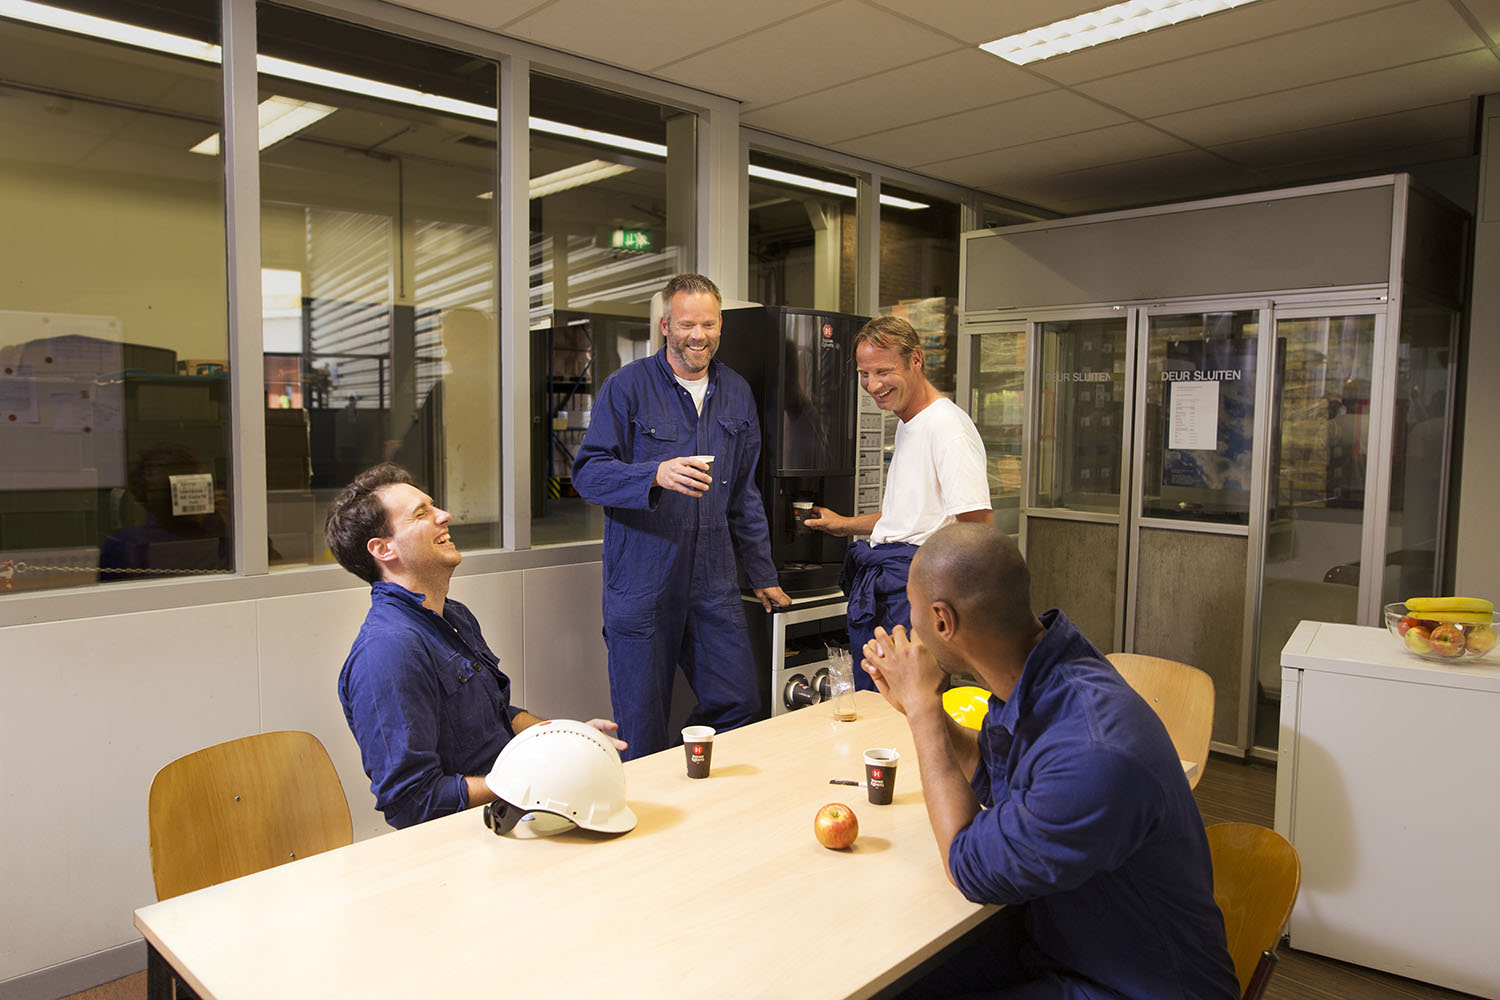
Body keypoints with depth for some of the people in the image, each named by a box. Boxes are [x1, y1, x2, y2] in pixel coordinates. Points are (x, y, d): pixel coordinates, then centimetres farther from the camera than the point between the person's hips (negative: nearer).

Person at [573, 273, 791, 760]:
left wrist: (762, 574, 18)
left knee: (740, 705, 6)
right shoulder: (627, 386, -3)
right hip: (642, 583, -4)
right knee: (642, 727, 3)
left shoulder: (737, 394, 12)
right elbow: (588, 472, -9)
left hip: (713, 582, 5)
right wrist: (656, 475, -26)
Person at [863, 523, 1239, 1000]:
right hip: (1046, 944, 8)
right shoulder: (1030, 680, -8)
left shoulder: (1097, 756, -36)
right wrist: (915, 705, -1)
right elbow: (987, 775, 16)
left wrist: (923, 706, -18)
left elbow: (974, 870, -19)